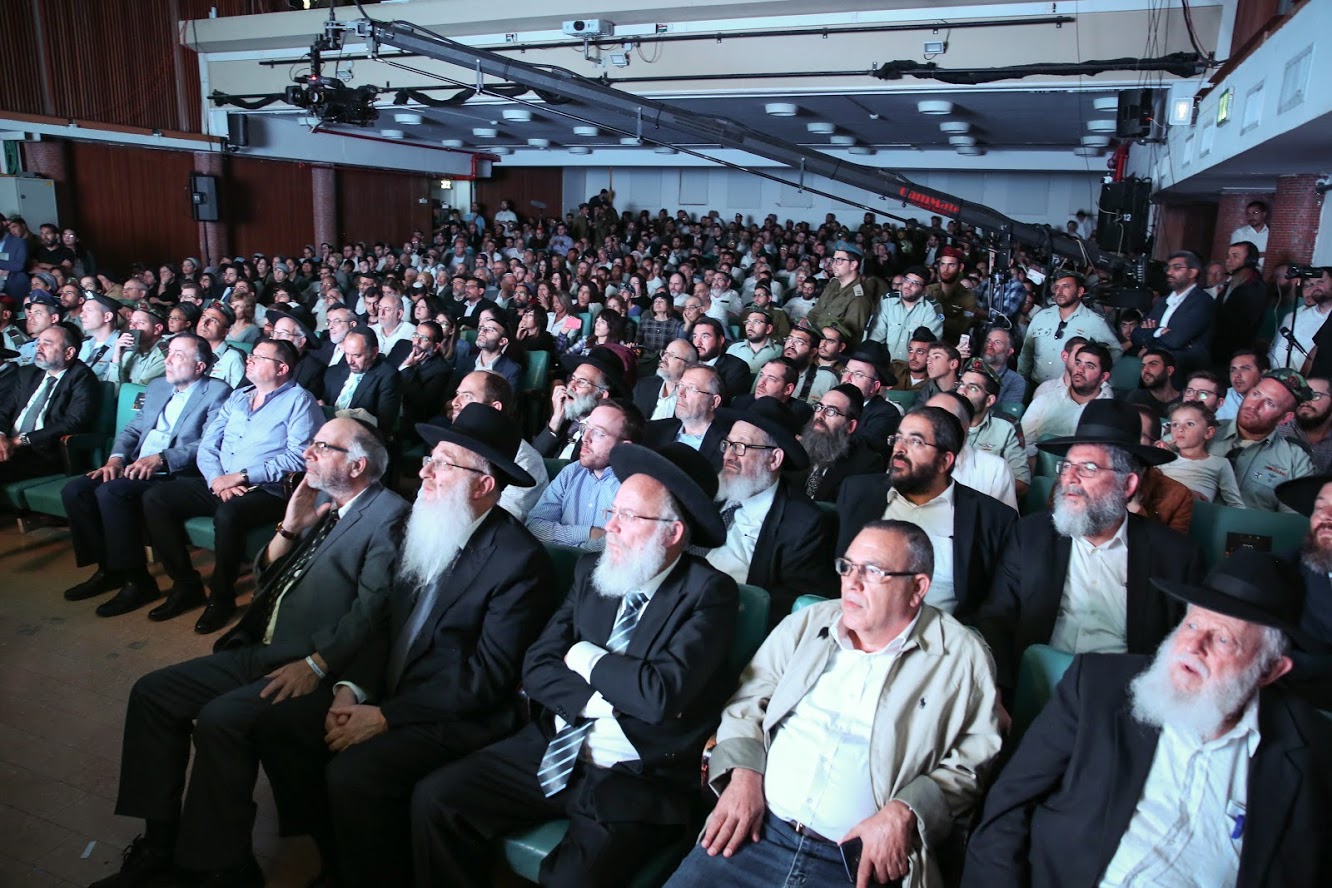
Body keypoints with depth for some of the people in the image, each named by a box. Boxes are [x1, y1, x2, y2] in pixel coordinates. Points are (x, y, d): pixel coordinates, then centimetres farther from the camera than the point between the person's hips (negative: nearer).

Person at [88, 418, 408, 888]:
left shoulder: (388, 514, -12)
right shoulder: (320, 503, 15)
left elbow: (372, 609, -20)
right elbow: (267, 577, 16)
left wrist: (317, 664, -25)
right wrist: (291, 528, 1)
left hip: (316, 666, -9)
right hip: (260, 651, 9)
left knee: (219, 719, -27)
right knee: (152, 692, 4)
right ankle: (160, 843, 13)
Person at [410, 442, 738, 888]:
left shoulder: (709, 592, -12)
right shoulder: (591, 571, 5)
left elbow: (661, 694, -23)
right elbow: (537, 666, 1)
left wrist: (585, 658, -9)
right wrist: (599, 702, -14)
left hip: (636, 783, -5)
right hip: (552, 751, 6)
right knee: (433, 797, -7)